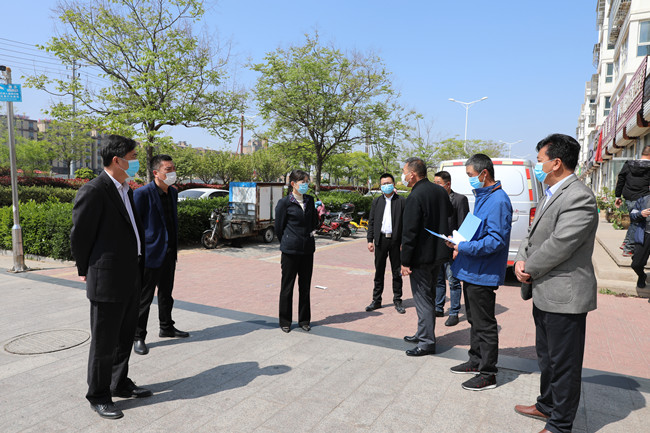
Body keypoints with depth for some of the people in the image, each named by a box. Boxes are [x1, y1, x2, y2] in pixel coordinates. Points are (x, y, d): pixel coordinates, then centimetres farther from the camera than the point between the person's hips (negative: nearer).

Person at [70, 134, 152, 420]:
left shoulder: (126, 190, 12)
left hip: (131, 277, 9)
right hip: (107, 280, -9)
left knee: (125, 335, 19)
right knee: (104, 341, 5)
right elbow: (79, 236, -11)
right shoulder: (93, 191, -16)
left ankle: (120, 384, 36)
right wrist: (86, 272, 0)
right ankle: (98, 396, 22)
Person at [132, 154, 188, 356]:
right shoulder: (142, 193, -15)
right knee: (144, 297, 3)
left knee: (166, 293, 20)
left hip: (169, 254, 8)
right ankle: (138, 337, 16)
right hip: (151, 254, -7)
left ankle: (166, 327, 36)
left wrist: (175, 246, 16)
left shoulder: (173, 192, 9)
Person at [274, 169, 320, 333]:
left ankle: (304, 320, 24)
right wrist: (286, 244, 5)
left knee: (305, 286, 11)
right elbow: (279, 227, -1)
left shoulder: (310, 200, 9)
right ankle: (285, 322, 18)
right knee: (287, 287, 5)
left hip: (307, 249, 5)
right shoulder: (284, 202, -7)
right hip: (290, 250, -5)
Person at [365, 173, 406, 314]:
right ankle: (376, 300, 19)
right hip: (380, 240, 2)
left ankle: (397, 301, 17)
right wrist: (370, 240, 2)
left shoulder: (401, 201, 0)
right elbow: (371, 222, 9)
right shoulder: (376, 202, 10)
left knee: (397, 272, 6)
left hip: (395, 240, -2)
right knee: (379, 272, 9)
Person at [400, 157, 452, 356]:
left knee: (422, 298, 1)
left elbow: (409, 233, -20)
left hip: (422, 257, -9)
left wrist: (405, 262, -16)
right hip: (438, 253, 9)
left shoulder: (414, 197, -20)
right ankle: (424, 334, 32)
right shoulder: (440, 191, 7)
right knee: (429, 296, 19)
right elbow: (449, 219, 17)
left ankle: (427, 342, 9)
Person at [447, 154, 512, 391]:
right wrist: (459, 241, 7)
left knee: (484, 325, 2)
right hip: (472, 272, 10)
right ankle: (476, 361, 35)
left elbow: (497, 240, -24)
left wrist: (464, 247, -22)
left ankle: (487, 374, 14)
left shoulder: (498, 200, -18)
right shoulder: (481, 197, 13)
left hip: (483, 274, -10)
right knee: (474, 320, 20)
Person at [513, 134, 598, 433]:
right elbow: (533, 234, 14)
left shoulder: (579, 198, -20)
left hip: (564, 296, -10)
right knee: (546, 356, 24)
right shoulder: (551, 195, 13)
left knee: (563, 364, 5)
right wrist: (521, 260, -3)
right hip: (545, 294, 10)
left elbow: (558, 246, -24)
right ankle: (547, 406, 42)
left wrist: (529, 270, -11)